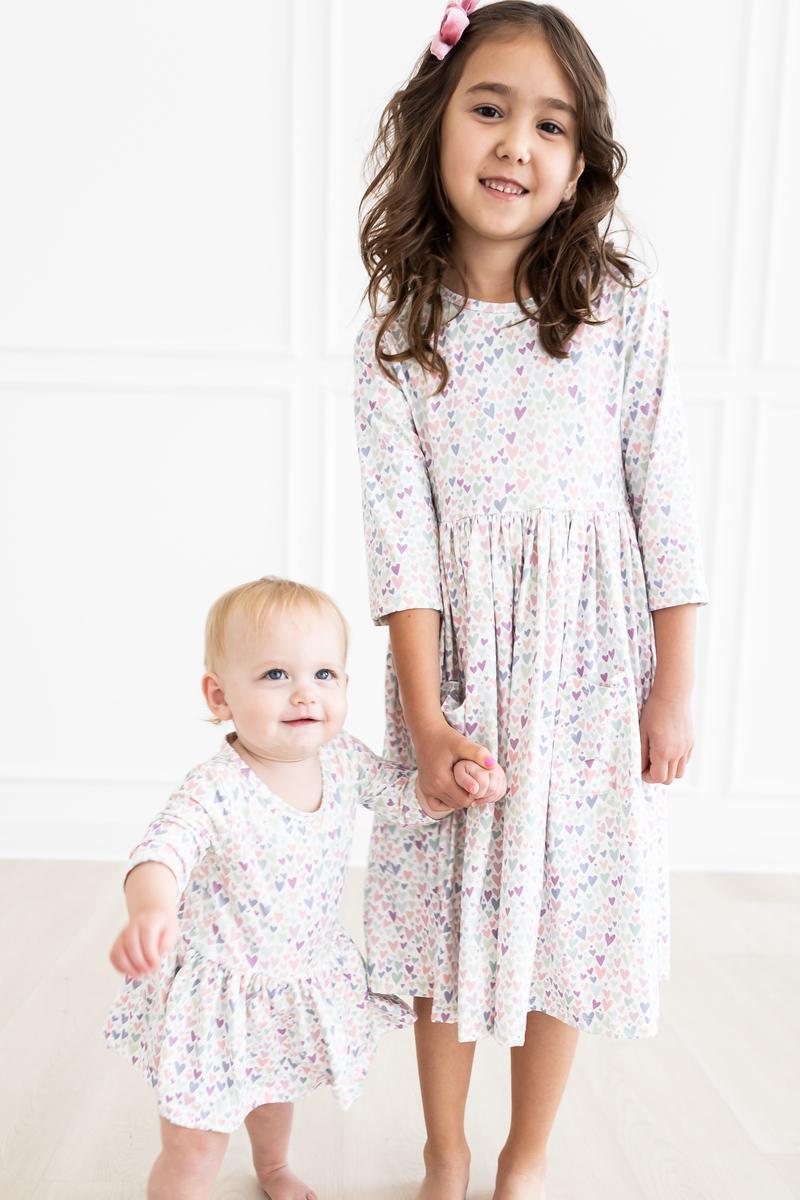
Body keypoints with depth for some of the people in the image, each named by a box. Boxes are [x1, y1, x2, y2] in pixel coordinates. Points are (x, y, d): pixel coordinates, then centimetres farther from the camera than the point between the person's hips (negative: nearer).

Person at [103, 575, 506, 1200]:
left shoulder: (344, 758, -14)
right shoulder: (217, 790, -32)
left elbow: (409, 798, 0)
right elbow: (162, 850, -48)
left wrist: (456, 781, -19)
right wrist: (152, 908, -68)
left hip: (307, 977, 6)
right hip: (222, 995, -6)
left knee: (276, 1087, 34)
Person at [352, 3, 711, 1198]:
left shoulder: (626, 307, -3)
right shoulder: (395, 337, -3)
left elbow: (665, 506, -3)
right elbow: (400, 530, -8)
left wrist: (675, 687, -4)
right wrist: (424, 712, -12)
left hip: (590, 665, 0)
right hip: (455, 662, 1)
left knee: (568, 916, 12)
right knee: (448, 916, 12)